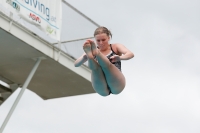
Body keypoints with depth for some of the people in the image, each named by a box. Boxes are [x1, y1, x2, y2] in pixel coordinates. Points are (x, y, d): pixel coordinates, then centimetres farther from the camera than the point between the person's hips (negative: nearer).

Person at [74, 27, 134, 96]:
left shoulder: (115, 47, 14)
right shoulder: (95, 50, 15)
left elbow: (131, 54, -7)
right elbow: (76, 64, 2)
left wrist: (119, 57, -30)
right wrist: (84, 57, -22)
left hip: (116, 86, -1)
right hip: (102, 90, 1)